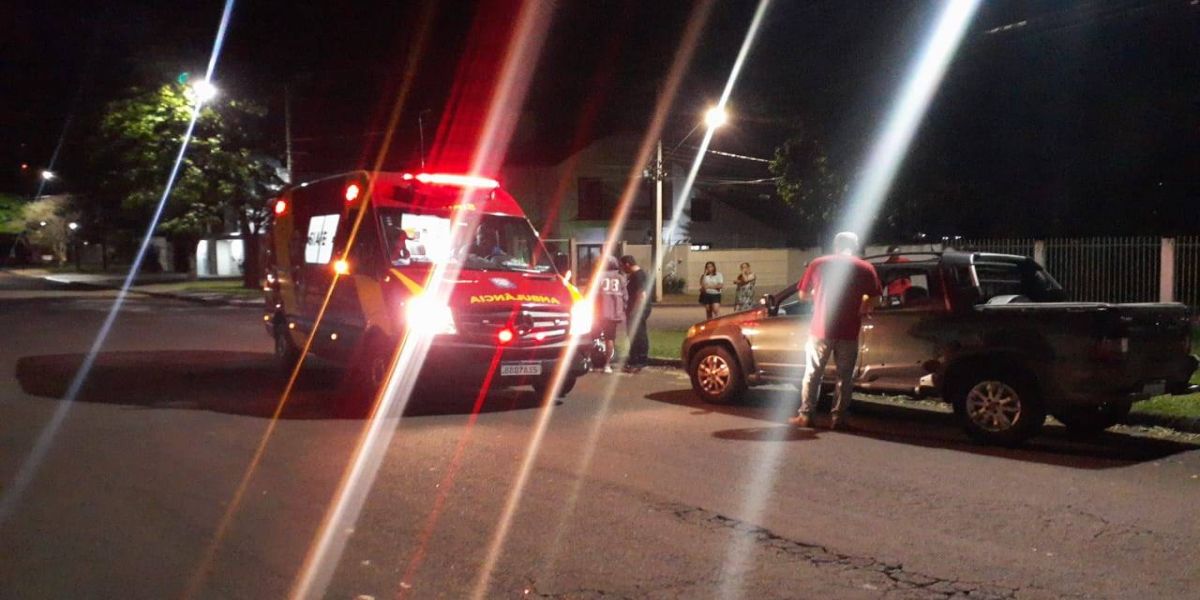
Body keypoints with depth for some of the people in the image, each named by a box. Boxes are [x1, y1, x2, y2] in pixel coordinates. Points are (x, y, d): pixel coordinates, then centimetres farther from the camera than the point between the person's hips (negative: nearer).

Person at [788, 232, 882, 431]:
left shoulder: (817, 264, 4)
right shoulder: (865, 268, 2)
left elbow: (803, 295, 9)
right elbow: (872, 299, -2)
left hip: (821, 330, 0)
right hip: (848, 332, 0)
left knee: (812, 373, 10)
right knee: (845, 376, 10)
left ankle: (805, 415, 11)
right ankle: (838, 418, 10)